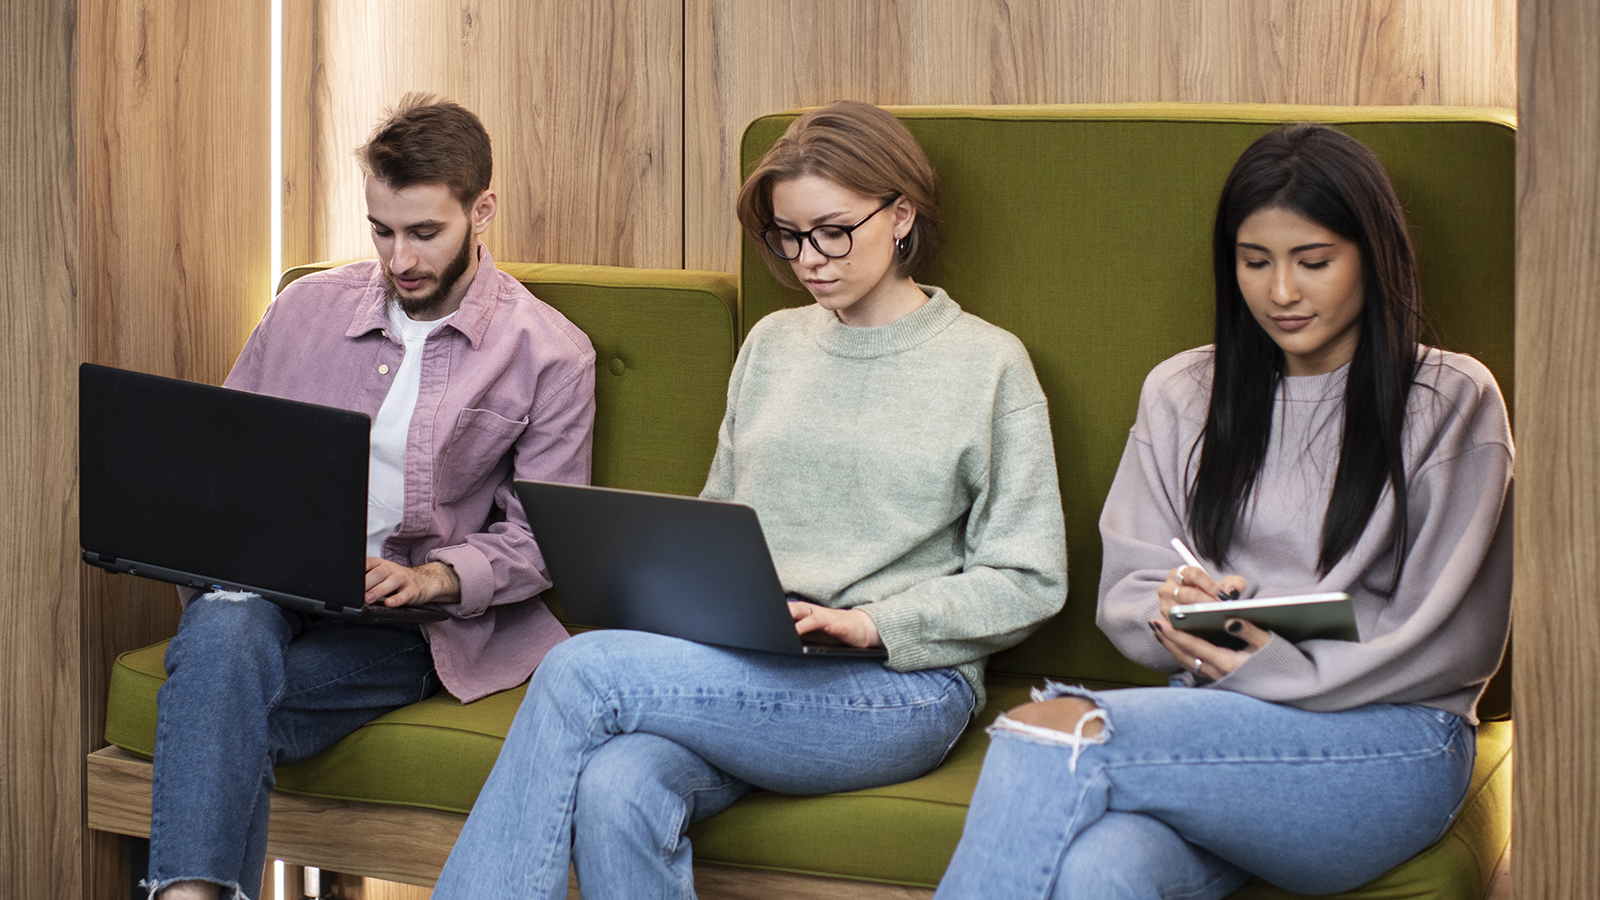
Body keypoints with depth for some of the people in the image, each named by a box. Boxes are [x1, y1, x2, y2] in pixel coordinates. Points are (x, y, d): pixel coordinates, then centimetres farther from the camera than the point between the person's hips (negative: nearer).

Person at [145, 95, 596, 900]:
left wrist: (433, 577, -15)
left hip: (411, 621, -2)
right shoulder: (306, 307, 14)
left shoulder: (550, 354, 4)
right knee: (224, 631, -36)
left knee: (225, 699, -31)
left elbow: (540, 538, 3)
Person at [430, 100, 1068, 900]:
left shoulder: (988, 364, 4)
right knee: (617, 790, -33)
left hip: (897, 689, -4)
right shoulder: (773, 344, 20)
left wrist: (868, 624, -12)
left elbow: (1027, 583, 1)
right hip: (745, 674, 4)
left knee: (580, 674, -26)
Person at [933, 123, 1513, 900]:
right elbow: (1124, 596, 15)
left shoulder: (1452, 403, 7)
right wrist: (1175, 613, -9)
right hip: (1213, 731, 3)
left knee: (1050, 732, -30)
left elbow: (1456, 640, 1)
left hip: (1388, 742, -3)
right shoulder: (1180, 394, 18)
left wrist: (1275, 668, -11)